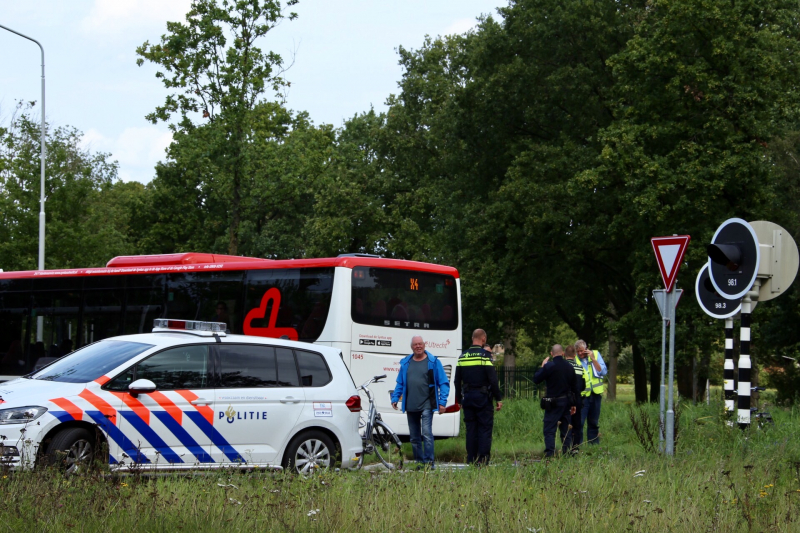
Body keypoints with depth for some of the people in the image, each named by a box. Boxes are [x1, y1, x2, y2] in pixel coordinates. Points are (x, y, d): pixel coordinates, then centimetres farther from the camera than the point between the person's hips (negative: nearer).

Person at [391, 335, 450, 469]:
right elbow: (400, 383, 21)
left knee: (426, 434, -14)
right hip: (410, 406, 5)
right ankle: (419, 462, 16)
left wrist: (442, 402, -7)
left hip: (426, 405, -5)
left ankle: (429, 462, -12)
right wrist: (395, 398, 9)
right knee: (414, 437, 8)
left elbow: (444, 383, 1)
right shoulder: (405, 363, 12)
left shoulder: (433, 362, 1)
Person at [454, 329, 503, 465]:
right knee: (485, 428, -2)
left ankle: (471, 460, 8)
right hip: (483, 397, -5)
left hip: (467, 397, 5)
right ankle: (483, 460, -8)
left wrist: (459, 399, 21)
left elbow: (457, 381, 13)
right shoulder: (485, 355, -9)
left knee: (471, 429, 9)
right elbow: (493, 380, -13)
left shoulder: (462, 357, 9)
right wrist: (499, 399, -8)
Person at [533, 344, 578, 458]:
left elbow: (536, 379, -7)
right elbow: (574, 387, 12)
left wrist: (542, 366, 6)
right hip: (566, 401, 6)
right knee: (565, 429, 14)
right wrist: (573, 404, 20)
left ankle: (550, 452, -15)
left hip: (553, 403, -6)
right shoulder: (570, 367, 6)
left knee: (549, 429, -5)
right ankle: (566, 452, 14)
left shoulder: (549, 366, -14)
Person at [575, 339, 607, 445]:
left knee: (594, 422, 12)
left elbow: (603, 372, -4)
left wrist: (593, 359, -11)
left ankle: (594, 444, 20)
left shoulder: (595, 354, 3)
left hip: (596, 394, 3)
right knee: (579, 422, -11)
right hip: (582, 395, -3)